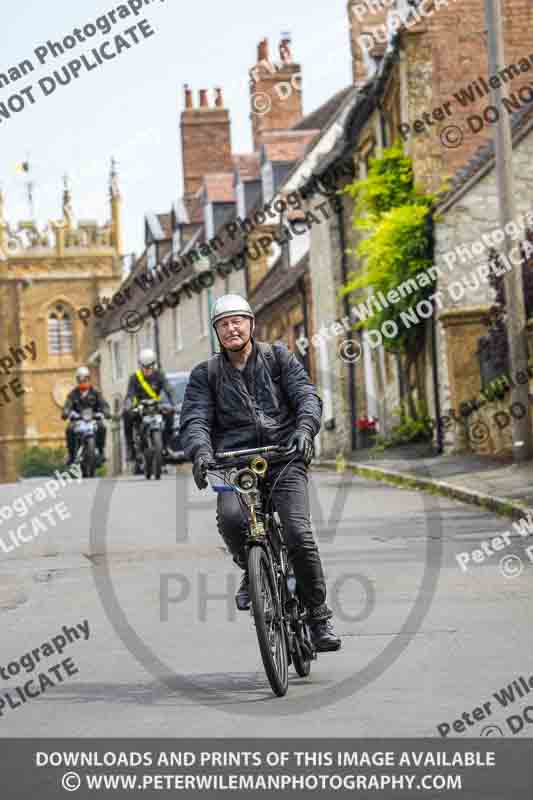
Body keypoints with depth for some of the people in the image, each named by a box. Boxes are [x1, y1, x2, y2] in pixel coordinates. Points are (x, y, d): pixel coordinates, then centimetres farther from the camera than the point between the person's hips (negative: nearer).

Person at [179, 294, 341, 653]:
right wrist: (201, 451, -22)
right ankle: (252, 570, 3)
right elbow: (195, 420, 1)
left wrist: (304, 428, -21)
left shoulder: (278, 357, 12)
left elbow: (307, 396, 2)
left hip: (284, 456, -1)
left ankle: (319, 615, -1)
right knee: (230, 518, -31)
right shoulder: (206, 374, 13)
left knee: (299, 534, -19)